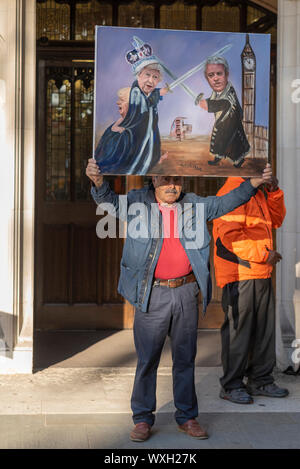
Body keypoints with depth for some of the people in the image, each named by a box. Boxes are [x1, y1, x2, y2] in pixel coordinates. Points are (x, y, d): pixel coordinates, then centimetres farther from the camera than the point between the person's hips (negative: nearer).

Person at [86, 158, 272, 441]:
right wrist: (99, 182, -32)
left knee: (185, 358, 12)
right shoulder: (137, 202, 2)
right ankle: (143, 419, 17)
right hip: (152, 294, -3)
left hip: (186, 293, 3)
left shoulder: (194, 205, 11)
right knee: (147, 359, 4)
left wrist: (253, 183, 1)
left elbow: (226, 203, 13)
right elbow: (109, 201, -10)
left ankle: (187, 417, 24)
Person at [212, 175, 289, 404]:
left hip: (262, 274, 10)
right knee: (238, 329, -3)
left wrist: (274, 193, 11)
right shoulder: (232, 192, -12)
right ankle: (232, 385, 7)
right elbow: (229, 235, -21)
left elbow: (276, 220, 27)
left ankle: (261, 380, 23)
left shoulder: (258, 192, 19)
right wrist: (263, 254, -18)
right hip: (240, 275, -10)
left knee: (265, 327, 12)